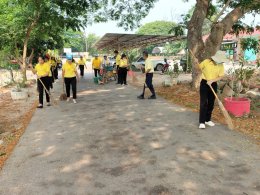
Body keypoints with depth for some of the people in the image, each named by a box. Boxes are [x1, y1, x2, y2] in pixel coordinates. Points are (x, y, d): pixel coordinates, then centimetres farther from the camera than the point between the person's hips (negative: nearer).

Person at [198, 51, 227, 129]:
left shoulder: (221, 65, -5)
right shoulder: (206, 62, -13)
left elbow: (221, 76, -4)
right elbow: (198, 67, 1)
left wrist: (212, 80, -18)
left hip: (213, 84, 4)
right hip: (204, 83, -4)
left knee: (211, 103, 8)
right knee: (203, 103, -8)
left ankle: (208, 120, 22)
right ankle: (202, 122, -5)